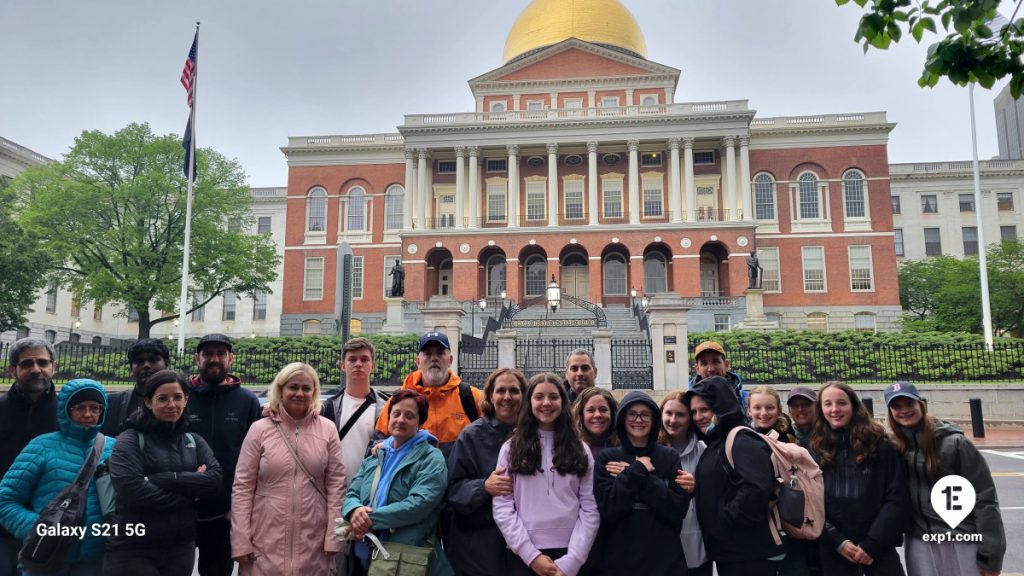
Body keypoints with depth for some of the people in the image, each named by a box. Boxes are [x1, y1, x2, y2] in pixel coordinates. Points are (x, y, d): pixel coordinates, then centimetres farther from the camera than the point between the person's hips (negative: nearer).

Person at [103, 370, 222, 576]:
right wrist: (189, 497, -12)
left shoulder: (194, 441, 8)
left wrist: (161, 479, -16)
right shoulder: (130, 439, -4)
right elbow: (133, 490, -18)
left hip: (181, 548, 4)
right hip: (133, 550, -4)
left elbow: (214, 479, -7)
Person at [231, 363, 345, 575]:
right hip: (266, 541, 0)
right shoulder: (260, 429, -2)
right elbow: (242, 488, -1)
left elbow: (336, 484, 0)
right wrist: (241, 542, -5)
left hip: (314, 541, 1)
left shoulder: (328, 429, 1)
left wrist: (334, 537, -4)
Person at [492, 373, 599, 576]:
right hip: (523, 556, -1)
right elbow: (502, 508, -3)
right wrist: (531, 555, -12)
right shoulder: (512, 448, 3)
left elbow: (590, 510, 0)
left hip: (570, 556, 1)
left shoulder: (580, 450, 6)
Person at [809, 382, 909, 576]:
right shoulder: (814, 451, 2)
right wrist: (838, 541, -10)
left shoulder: (880, 445, 0)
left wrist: (872, 543, -10)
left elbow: (897, 499, -3)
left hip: (879, 548, -1)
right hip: (833, 551, 1)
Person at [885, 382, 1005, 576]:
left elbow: (984, 498, -10)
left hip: (962, 543, -3)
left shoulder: (953, 443, -10)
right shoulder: (894, 448, 1)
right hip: (919, 545, 3)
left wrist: (991, 556, -10)